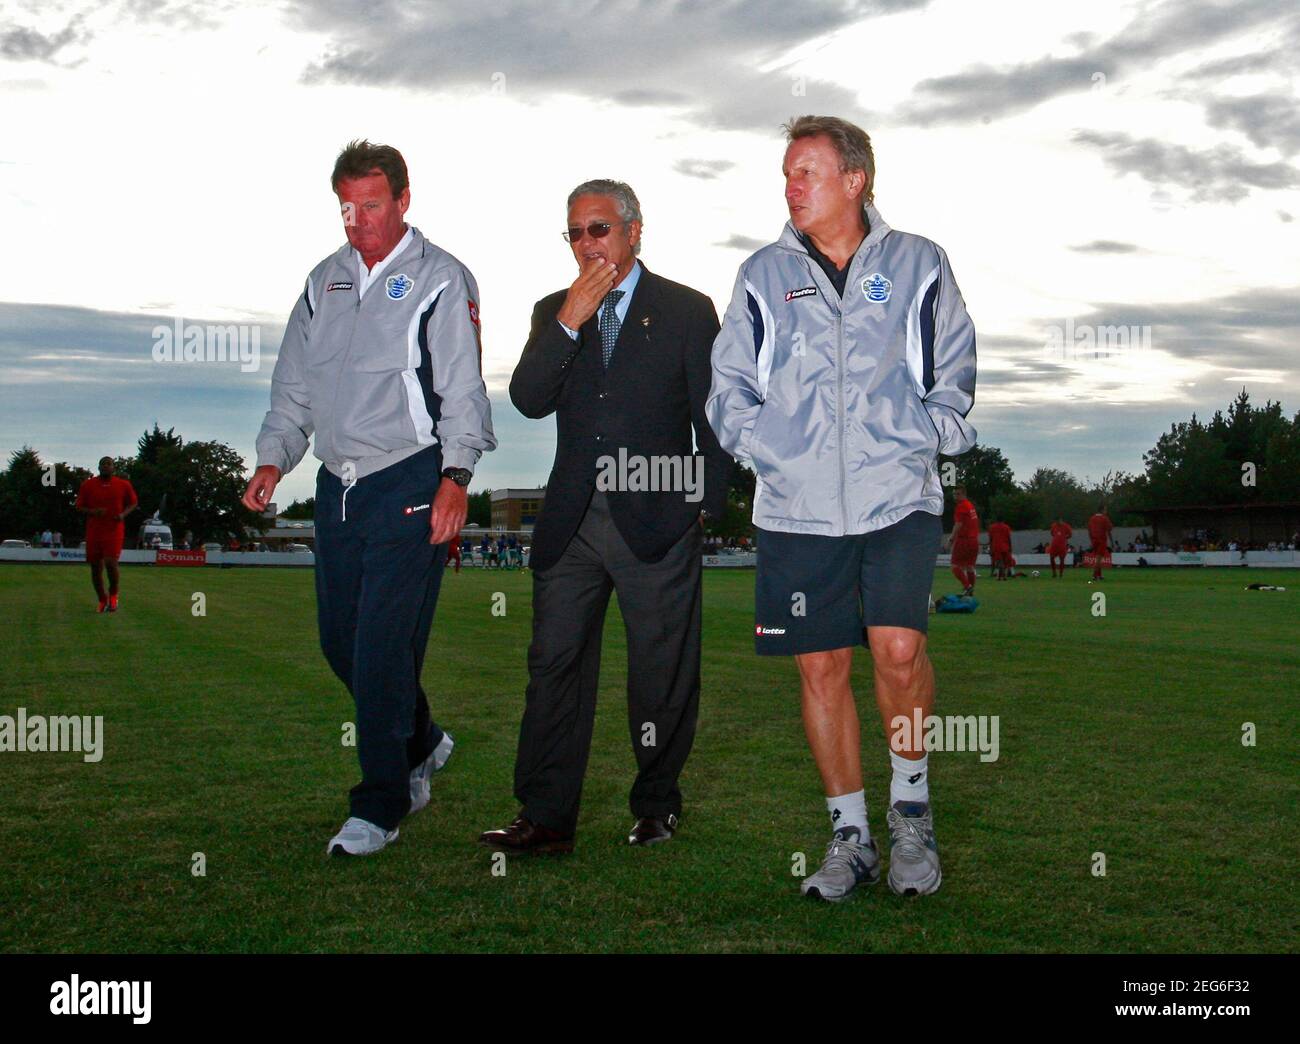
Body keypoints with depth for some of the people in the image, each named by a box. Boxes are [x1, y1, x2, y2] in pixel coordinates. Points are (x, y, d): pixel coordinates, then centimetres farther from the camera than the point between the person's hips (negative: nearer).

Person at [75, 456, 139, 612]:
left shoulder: (123, 485, 2)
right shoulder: (88, 485, 3)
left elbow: (134, 503, 12)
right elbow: (79, 507, 8)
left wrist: (124, 514, -7)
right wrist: (93, 512, -13)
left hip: (114, 531, -2)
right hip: (93, 532, 2)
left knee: (111, 563, -20)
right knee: (95, 568, 5)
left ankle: (113, 595, 5)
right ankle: (102, 600, 24)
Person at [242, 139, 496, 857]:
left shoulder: (441, 279, -1)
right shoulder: (325, 281, 16)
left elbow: (462, 389, -7)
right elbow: (294, 385, 19)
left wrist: (454, 477, -17)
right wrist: (272, 460, 7)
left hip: (411, 486, -6)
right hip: (338, 485, 6)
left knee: (383, 646, -8)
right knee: (340, 640, 11)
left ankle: (380, 806, 4)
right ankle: (420, 744, 35)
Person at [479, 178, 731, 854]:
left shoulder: (687, 310, 5)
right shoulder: (553, 312, 14)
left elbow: (713, 416, 5)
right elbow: (528, 401, -1)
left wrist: (708, 506, 0)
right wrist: (571, 323, -10)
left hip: (657, 521, -3)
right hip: (571, 522, 3)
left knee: (661, 673, 4)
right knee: (554, 665, 1)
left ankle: (656, 805, 21)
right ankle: (546, 819, 7)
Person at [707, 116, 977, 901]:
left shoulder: (917, 265, 8)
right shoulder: (764, 276, 11)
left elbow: (957, 380, 11)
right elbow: (730, 388, 13)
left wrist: (923, 446, -2)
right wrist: (768, 450, -1)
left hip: (899, 498, -2)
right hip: (797, 508, 2)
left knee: (899, 648, -16)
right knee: (822, 667, 4)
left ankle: (911, 806, 9)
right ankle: (851, 835, 18)